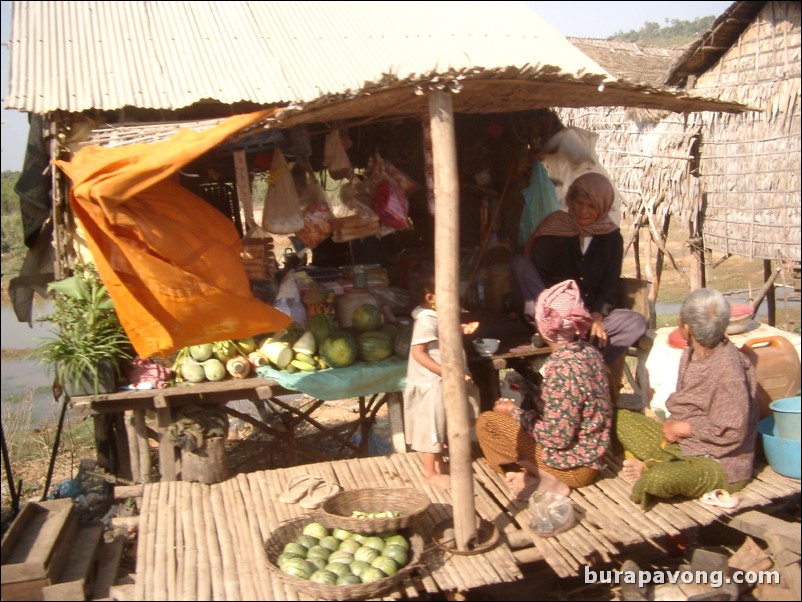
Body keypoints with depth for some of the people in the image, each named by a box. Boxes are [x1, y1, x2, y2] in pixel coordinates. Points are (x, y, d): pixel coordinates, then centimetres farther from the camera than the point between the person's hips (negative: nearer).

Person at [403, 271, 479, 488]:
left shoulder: (437, 317, 8)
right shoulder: (426, 322, -23)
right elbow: (418, 352, -27)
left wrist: (459, 331, 8)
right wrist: (446, 372, -30)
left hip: (440, 383, 10)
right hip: (431, 384, -10)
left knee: (440, 426, 21)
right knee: (431, 427, 1)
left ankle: (439, 462, 35)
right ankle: (430, 473, 12)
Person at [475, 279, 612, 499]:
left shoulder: (561, 368, -28)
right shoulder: (589, 351, -1)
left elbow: (557, 437, -25)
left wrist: (514, 411, -12)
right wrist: (520, 410, 11)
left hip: (573, 464, -9)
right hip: (589, 454, 9)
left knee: (486, 422, -5)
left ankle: (543, 479, -8)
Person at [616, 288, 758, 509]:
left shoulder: (728, 368, -26)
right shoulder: (691, 353, 0)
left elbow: (733, 431, -27)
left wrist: (681, 428, -18)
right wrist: (672, 427, -4)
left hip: (719, 464, -9)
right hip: (680, 444, 9)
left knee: (659, 479, -36)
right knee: (621, 418, 7)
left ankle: (647, 469, -2)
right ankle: (650, 467, -10)